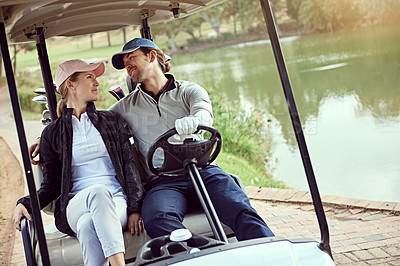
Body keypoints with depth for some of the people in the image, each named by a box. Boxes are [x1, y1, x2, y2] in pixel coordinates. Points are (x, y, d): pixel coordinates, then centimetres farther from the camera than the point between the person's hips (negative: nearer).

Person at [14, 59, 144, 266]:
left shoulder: (112, 121, 18)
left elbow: (130, 165, 10)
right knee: (98, 191, -38)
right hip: (76, 205, -1)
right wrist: (26, 203, -8)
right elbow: (51, 184, 13)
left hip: (116, 201, 1)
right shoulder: (52, 133, 15)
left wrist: (134, 209, -4)